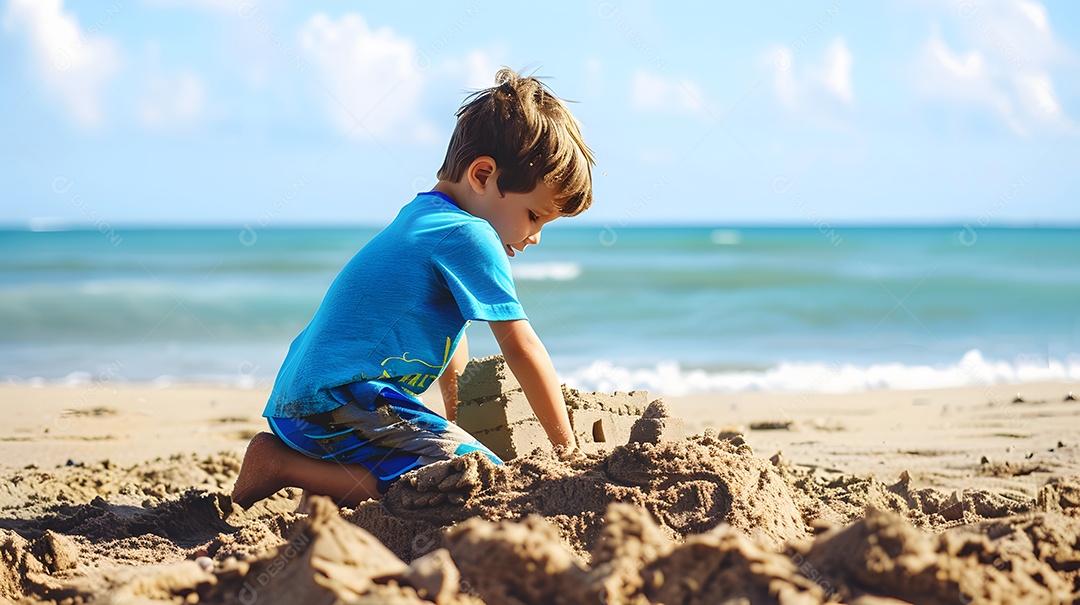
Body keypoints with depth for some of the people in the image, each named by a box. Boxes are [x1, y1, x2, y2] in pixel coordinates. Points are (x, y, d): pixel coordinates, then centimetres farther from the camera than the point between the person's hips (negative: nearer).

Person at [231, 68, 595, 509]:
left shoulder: (421, 216, 19)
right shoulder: (469, 237, -12)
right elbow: (522, 351, -9)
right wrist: (566, 446, -1)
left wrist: (459, 421, 36)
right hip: (339, 402, -11)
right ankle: (287, 468, -16)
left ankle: (285, 454, 12)